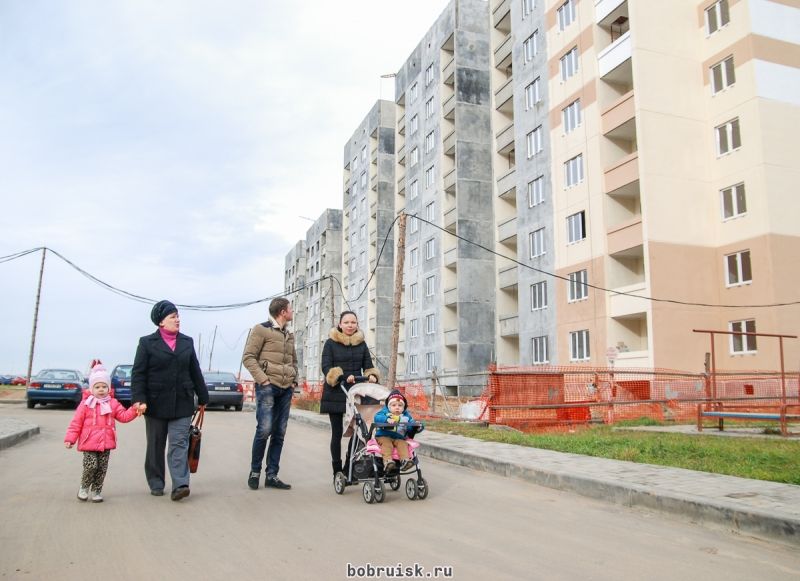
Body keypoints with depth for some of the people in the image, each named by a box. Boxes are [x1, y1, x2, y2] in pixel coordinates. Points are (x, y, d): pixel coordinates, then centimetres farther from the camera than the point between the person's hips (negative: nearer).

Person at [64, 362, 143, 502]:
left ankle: (96, 491, 19)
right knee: (91, 465, -11)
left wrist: (134, 410, -10)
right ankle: (84, 487, 14)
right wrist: (70, 438, -4)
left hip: (106, 443, 3)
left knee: (102, 468, 5)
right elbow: (76, 423, 0)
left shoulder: (113, 403, 8)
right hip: (89, 443, -3)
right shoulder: (86, 404, -1)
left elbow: (124, 416, 6)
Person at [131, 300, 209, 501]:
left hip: (182, 403, 1)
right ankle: (156, 484, 23)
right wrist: (139, 399, -16)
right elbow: (138, 373, -5)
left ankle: (180, 485, -11)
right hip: (156, 403, -1)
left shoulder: (187, 342, 9)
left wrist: (203, 398, 13)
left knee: (179, 443, -6)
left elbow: (195, 372, 12)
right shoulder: (147, 343, 0)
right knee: (155, 446, 10)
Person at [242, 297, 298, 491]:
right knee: (264, 429, -11)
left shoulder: (289, 335, 20)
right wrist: (262, 379, -14)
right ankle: (255, 471, 6)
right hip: (267, 386, -6)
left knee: (279, 433, 5)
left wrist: (294, 380, 13)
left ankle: (272, 475, 11)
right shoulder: (262, 329, -1)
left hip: (286, 389, 7)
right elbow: (248, 357, -6)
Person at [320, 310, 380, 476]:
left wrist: (372, 376, -10)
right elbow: (326, 366, -8)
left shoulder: (362, 344, 12)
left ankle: (350, 470, 9)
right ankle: (337, 472, 13)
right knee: (337, 433, 3)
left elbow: (368, 366, 13)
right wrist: (343, 377, -23)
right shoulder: (331, 343, 1)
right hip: (335, 394, -3)